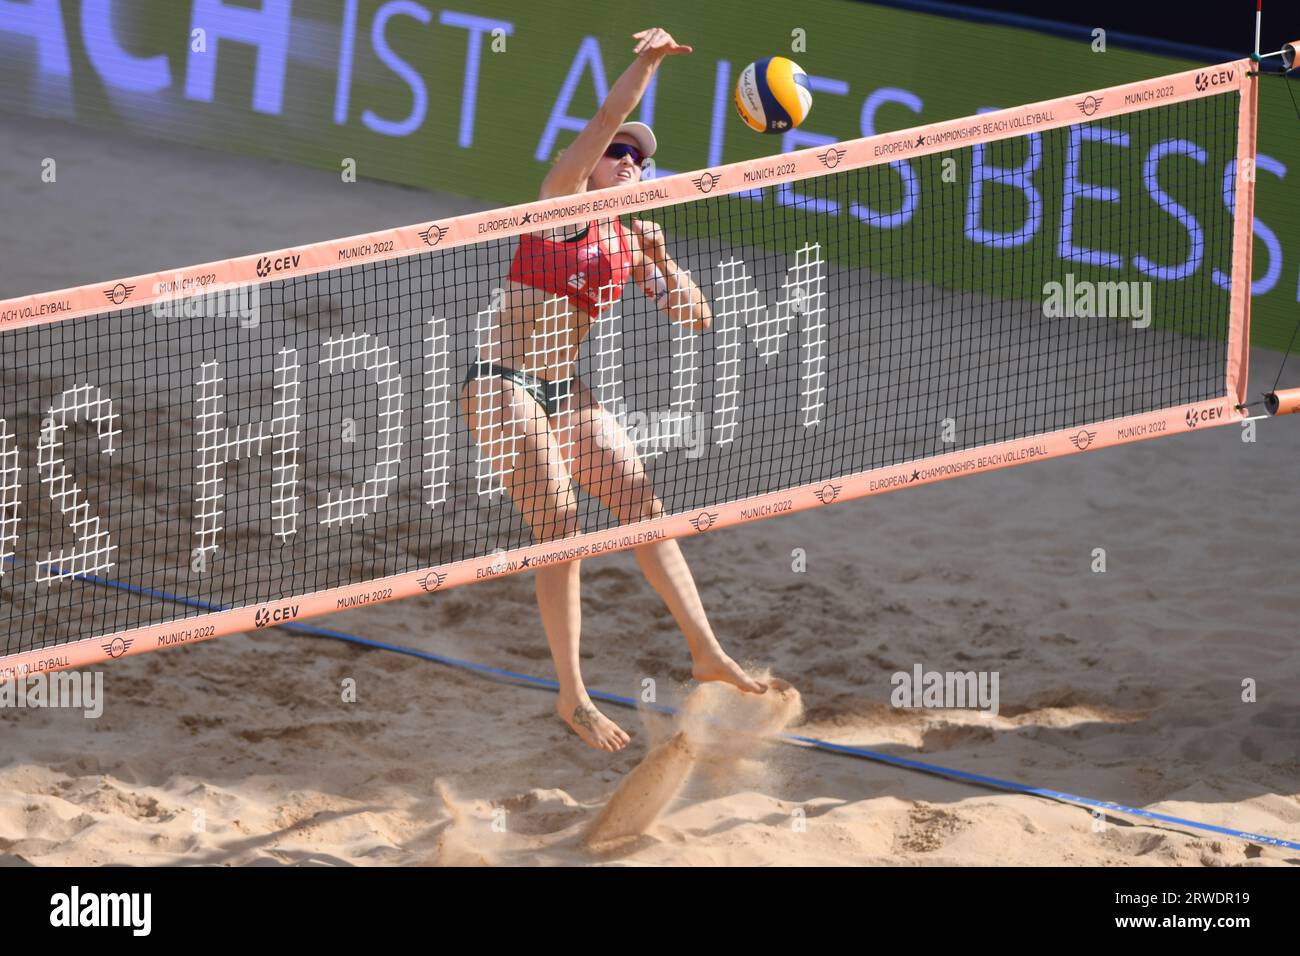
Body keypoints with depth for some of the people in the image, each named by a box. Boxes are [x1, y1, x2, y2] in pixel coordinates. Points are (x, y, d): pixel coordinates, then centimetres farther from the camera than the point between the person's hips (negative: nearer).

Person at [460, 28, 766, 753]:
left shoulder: (630, 241, 12)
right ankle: (574, 697, -11)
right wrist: (646, 65, -30)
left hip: (568, 393, 7)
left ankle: (707, 652, 10)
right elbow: (605, 121, -20)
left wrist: (658, 260, -2)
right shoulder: (562, 199, -4)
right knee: (561, 526, -14)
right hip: (505, 387, -7)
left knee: (644, 506, 3)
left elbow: (694, 319, 12)